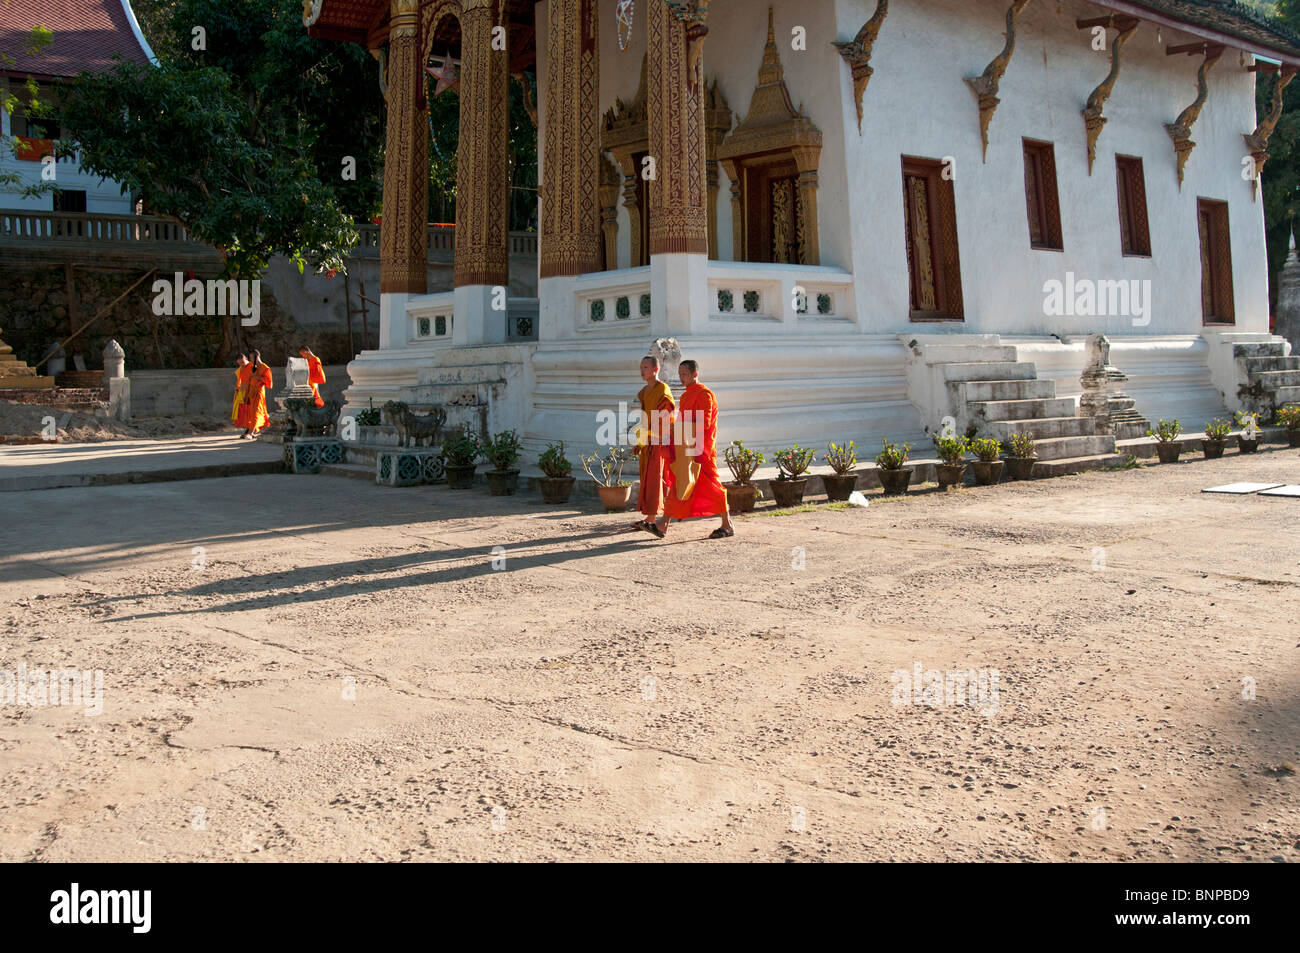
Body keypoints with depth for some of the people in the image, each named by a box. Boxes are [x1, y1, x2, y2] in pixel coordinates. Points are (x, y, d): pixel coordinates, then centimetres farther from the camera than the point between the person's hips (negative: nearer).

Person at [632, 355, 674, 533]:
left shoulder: (663, 390, -10)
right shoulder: (643, 392, 16)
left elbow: (666, 418, -16)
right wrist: (639, 443, 19)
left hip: (659, 441, -8)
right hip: (647, 442, 8)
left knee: (654, 478, -10)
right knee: (647, 478, 8)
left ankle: (651, 519, -9)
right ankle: (650, 516, 13)